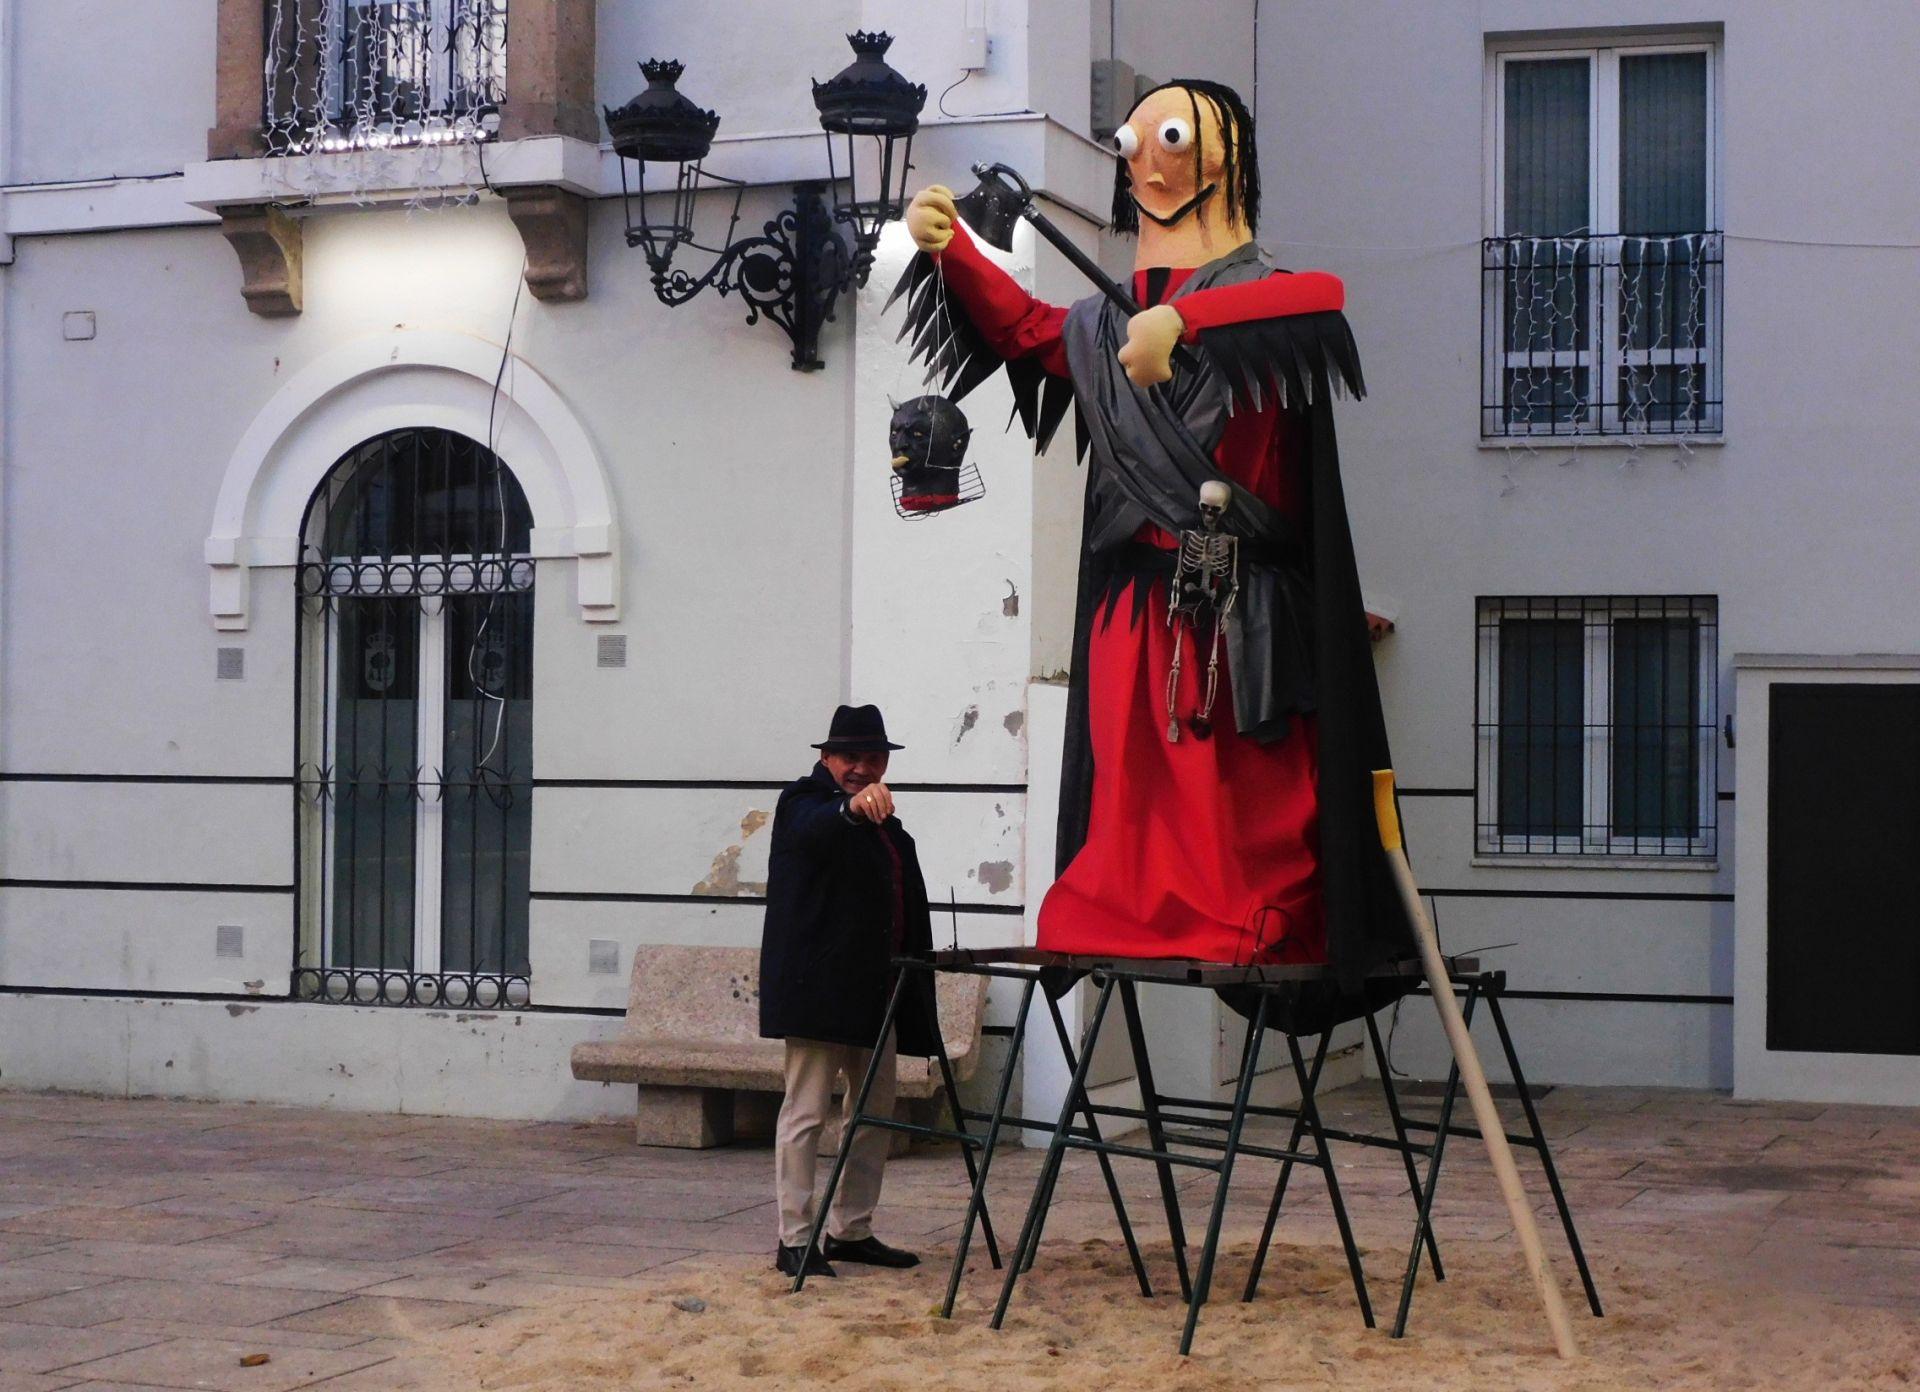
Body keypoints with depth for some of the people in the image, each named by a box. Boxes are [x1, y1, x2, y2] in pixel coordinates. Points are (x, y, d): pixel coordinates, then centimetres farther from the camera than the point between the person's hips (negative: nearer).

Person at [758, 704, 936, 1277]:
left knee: (875, 1113, 12)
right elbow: (814, 829, -30)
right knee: (806, 1111, -6)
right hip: (817, 987, -8)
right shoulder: (806, 801, -4)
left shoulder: (887, 823, 20)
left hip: (876, 989, 9)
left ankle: (851, 1230, 20)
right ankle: (794, 1239, -4)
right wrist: (852, 808, -51)